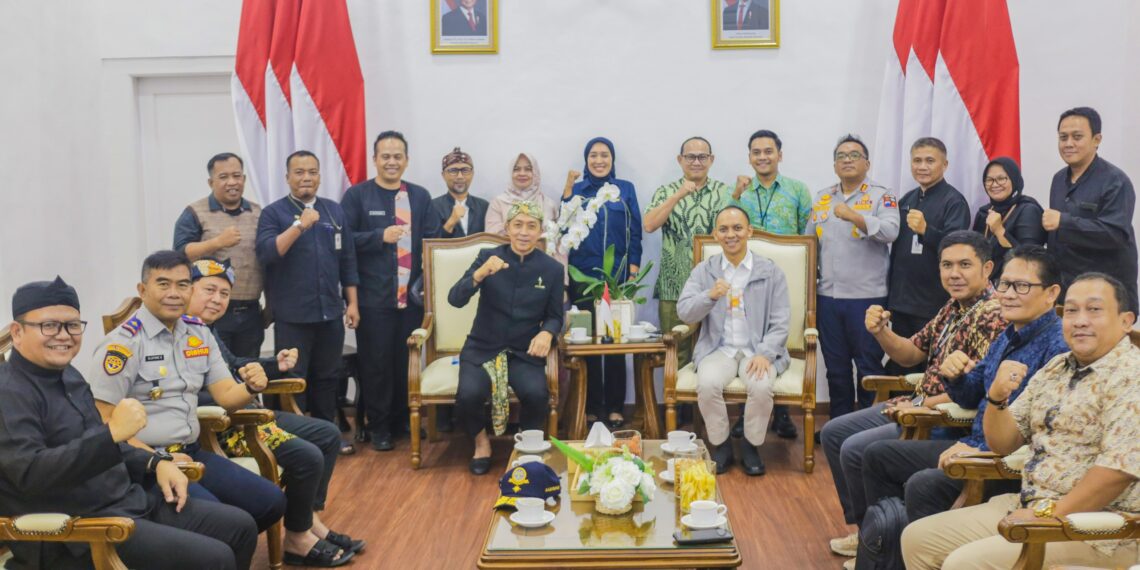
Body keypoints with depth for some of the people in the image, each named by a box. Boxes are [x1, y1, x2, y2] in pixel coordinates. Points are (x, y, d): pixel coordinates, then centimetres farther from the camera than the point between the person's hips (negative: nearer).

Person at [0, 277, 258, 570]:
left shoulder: (67, 375, 14)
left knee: (240, 526, 10)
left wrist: (155, 463, 10)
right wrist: (112, 433, -34)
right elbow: (30, 473, -29)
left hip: (129, 500, 10)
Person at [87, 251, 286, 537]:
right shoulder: (123, 342, -11)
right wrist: (160, 460, -21)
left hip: (192, 453, 7)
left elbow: (226, 395, 7)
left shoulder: (199, 332, 9)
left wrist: (251, 387, -17)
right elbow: (104, 422, -14)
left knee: (271, 501, -3)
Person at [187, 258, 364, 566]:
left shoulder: (205, 329, 15)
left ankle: (310, 519, 15)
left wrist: (275, 365, 15)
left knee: (329, 435, 11)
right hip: (220, 427, -11)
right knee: (307, 457, -23)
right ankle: (297, 540, -2)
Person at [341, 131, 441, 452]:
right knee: (375, 362, 4)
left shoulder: (420, 196, 10)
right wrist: (380, 237, -17)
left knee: (408, 361, 9)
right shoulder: (357, 195, 1)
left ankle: (403, 420, 24)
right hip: (373, 298, -3)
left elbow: (433, 241, 6)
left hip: (412, 295, 3)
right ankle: (378, 426, 17)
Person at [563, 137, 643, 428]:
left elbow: (635, 232, 5)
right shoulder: (576, 190, 9)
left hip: (617, 276, 0)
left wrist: (633, 270, -3)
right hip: (583, 276, 0)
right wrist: (567, 194, -10)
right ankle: (591, 407, 10)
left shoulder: (626, 189, 8)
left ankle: (615, 407, 10)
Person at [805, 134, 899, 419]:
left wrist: (854, 217, -32)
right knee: (835, 366, 12)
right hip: (827, 296, 5)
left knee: (869, 366, 3)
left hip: (867, 296, -4)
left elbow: (890, 231, -18)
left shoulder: (881, 197, -1)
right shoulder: (821, 198, 14)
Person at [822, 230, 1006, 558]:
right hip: (921, 406, 10)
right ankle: (862, 525, 19)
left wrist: (921, 404, -18)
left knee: (855, 450, -19)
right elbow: (910, 355, 14)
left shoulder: (993, 315, -20)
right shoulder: (955, 306, 9)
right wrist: (881, 332, -6)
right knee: (833, 433, 10)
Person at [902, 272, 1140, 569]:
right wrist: (997, 397, -7)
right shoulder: (1055, 369, 13)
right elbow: (1003, 443, 13)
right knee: (917, 538, 2)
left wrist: (1048, 513, -19)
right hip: (1029, 506, 8)